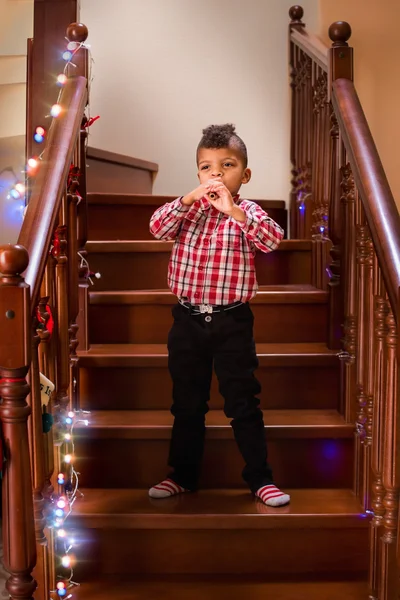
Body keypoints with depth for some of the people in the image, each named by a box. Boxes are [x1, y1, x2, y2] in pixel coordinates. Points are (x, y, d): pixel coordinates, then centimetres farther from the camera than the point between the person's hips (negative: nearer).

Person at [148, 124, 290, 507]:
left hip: (232, 321, -3)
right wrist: (190, 198, -24)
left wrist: (233, 211, -33)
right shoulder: (188, 208, 5)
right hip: (188, 320, 3)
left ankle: (259, 477, 18)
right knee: (187, 404, 14)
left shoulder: (247, 212, -3)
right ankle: (184, 475, 29)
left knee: (243, 403, 5)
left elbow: (271, 240, -21)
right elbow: (158, 228, -11)